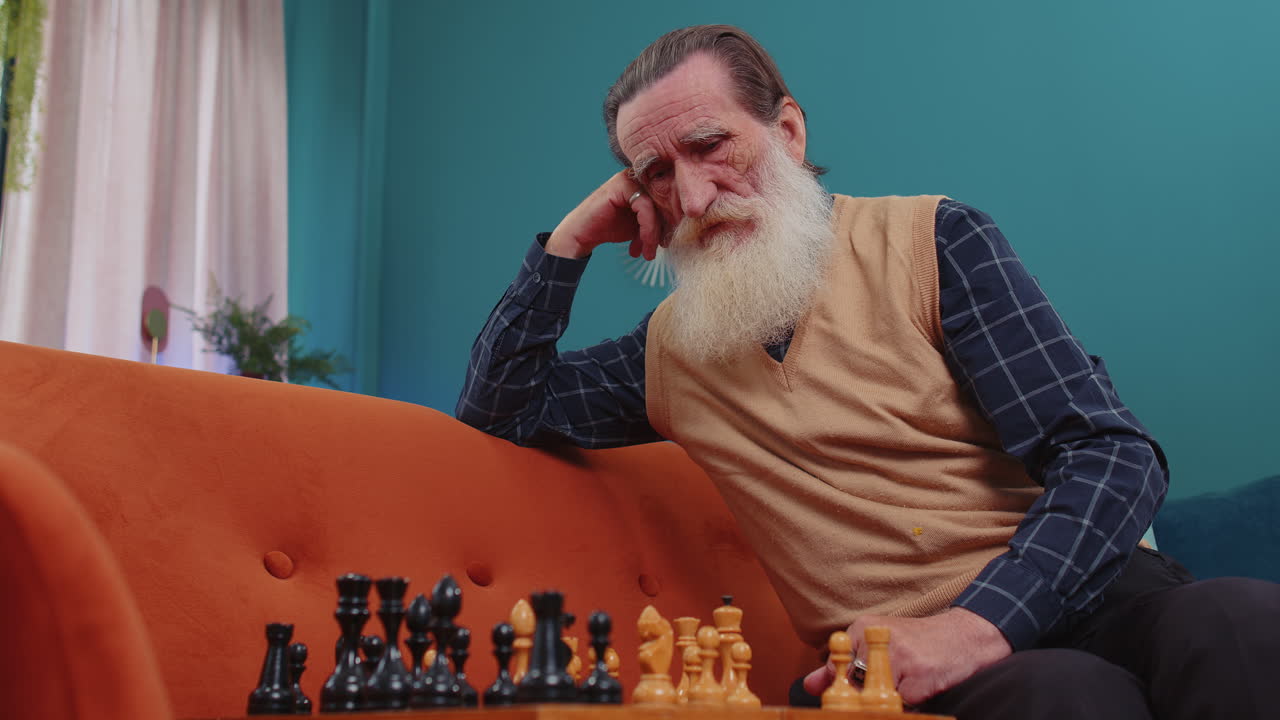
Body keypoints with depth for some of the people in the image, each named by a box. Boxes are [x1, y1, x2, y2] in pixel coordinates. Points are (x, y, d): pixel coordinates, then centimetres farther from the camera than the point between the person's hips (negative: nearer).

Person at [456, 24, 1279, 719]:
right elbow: (498, 408, 23)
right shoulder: (669, 350, 14)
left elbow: (1116, 455, -5)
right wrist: (572, 241, 11)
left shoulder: (930, 242, 2)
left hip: (1084, 591, 1)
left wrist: (979, 622, -22)